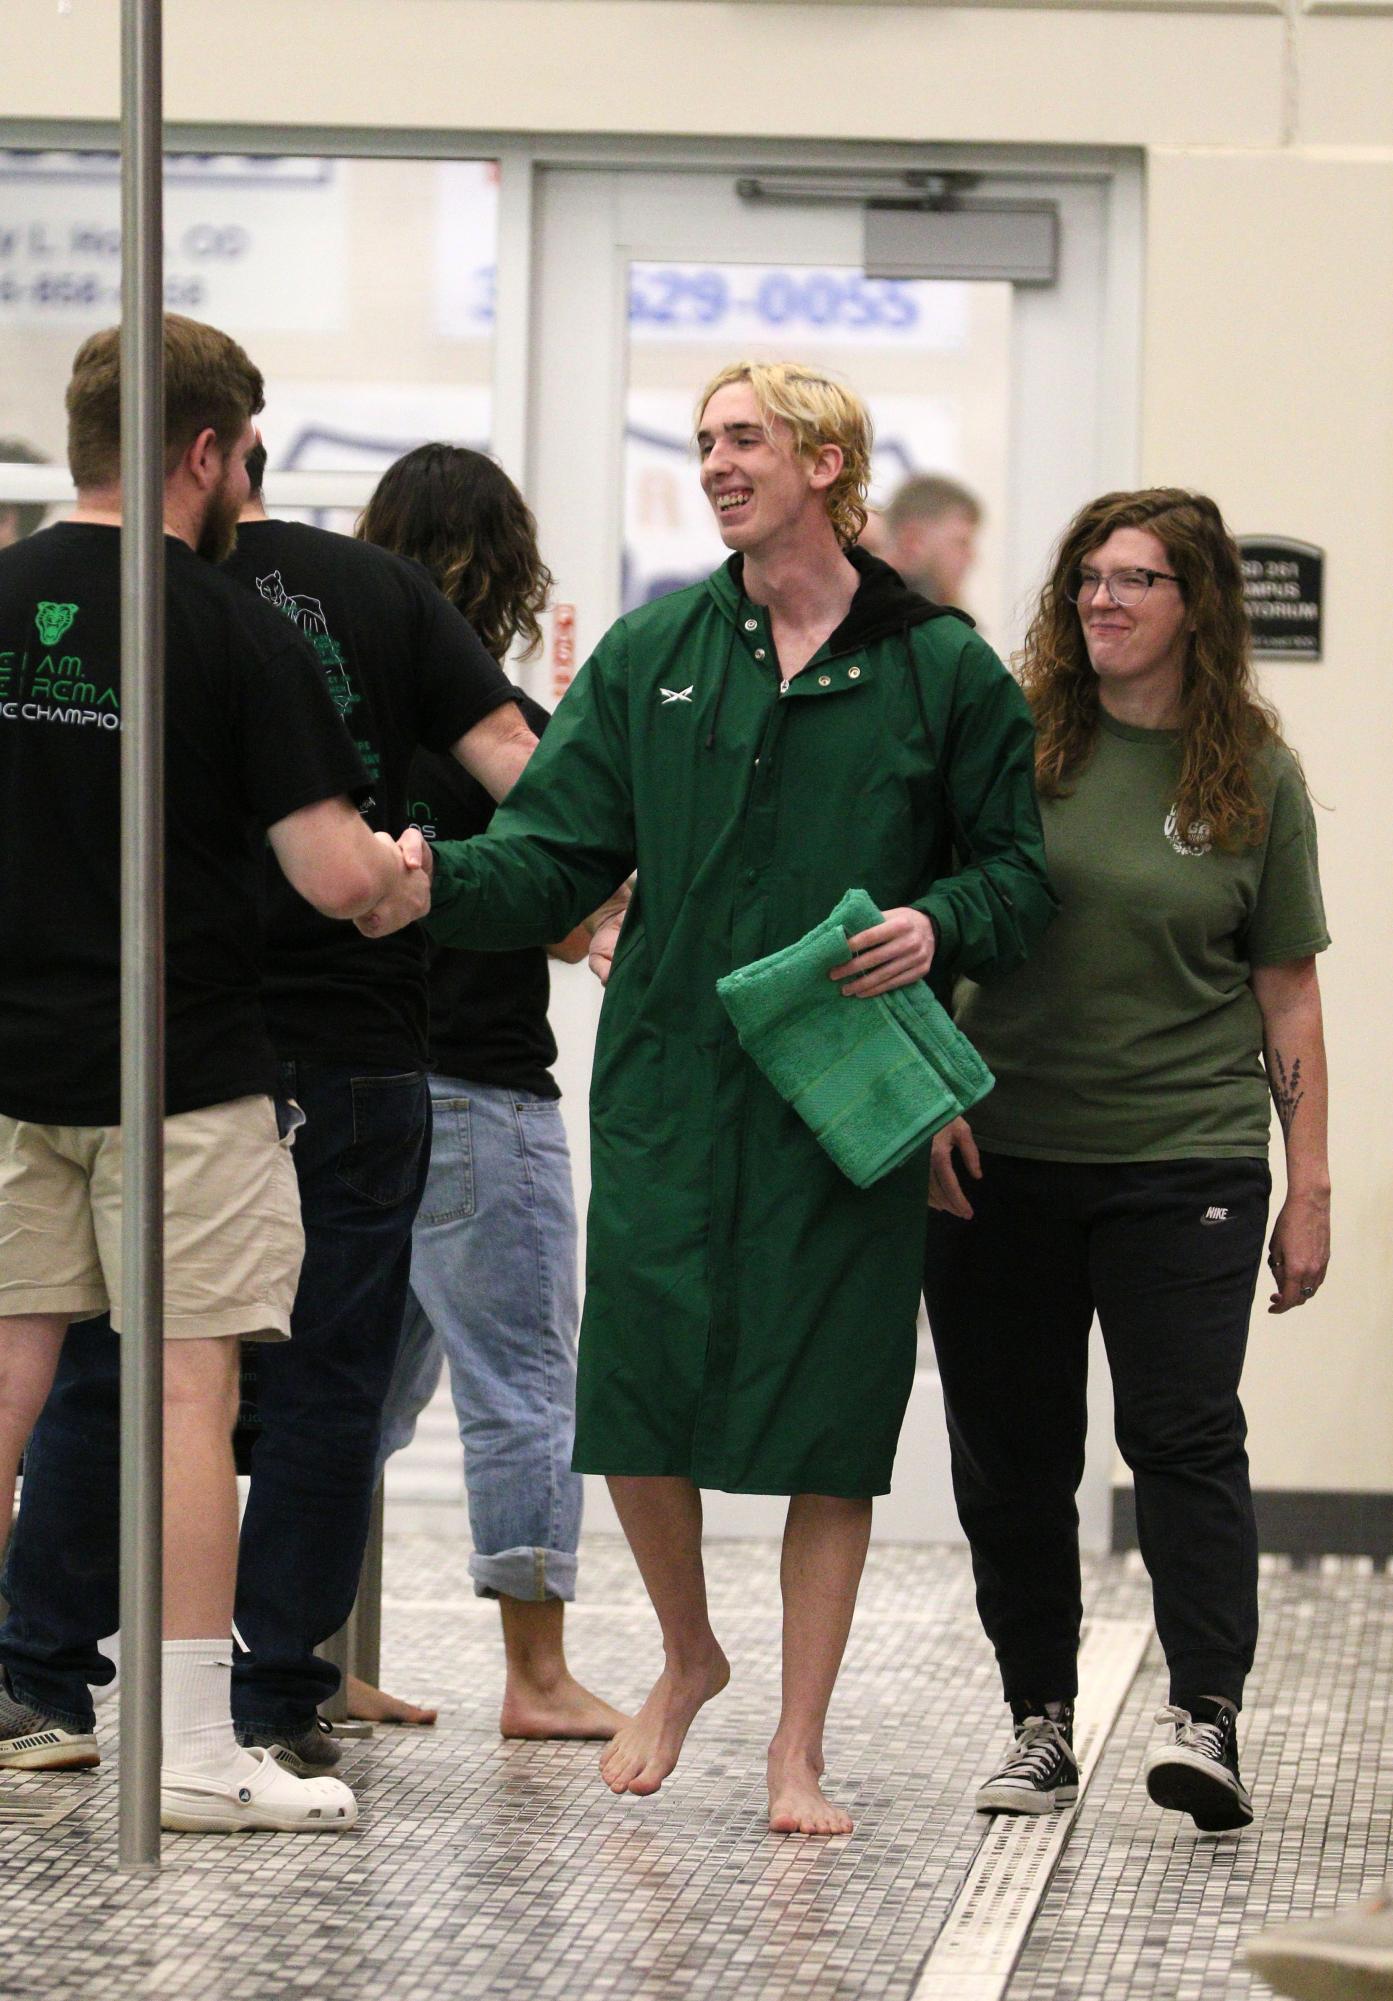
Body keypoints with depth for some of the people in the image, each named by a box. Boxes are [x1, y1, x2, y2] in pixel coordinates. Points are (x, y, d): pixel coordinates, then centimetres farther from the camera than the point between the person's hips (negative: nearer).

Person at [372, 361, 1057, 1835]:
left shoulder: (941, 670, 4)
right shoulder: (653, 656, 9)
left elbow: (1020, 873, 8)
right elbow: (555, 851, 4)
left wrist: (940, 925, -13)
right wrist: (439, 879, -15)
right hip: (670, 1085, 2)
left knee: (831, 1431, 0)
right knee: (637, 1394, -2)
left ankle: (798, 1748, 11)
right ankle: (687, 1657, 26)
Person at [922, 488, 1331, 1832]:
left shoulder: (1254, 776, 4)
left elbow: (1287, 993, 6)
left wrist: (1309, 1185, 2)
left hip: (1184, 1159, -2)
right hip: (999, 1157, 2)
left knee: (1185, 1433, -10)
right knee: (1009, 1453, 6)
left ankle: (1205, 1716, -12)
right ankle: (1038, 1721, 16)